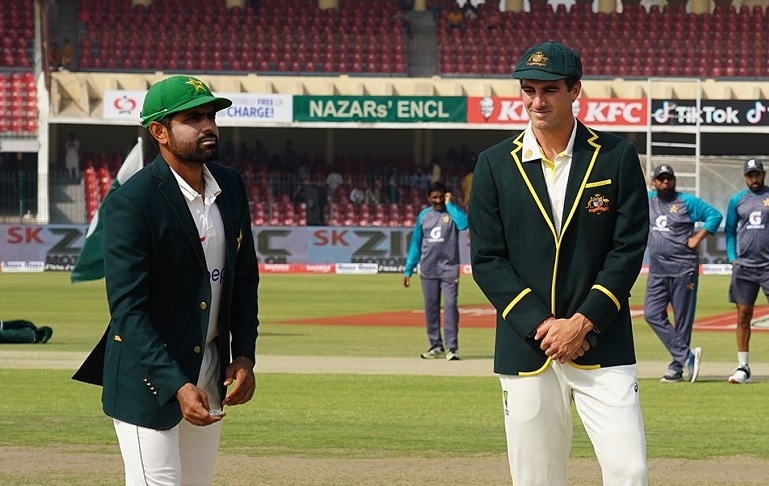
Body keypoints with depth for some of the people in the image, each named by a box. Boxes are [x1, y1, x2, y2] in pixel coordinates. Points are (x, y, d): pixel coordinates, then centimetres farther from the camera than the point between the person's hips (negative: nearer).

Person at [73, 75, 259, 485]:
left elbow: (244, 278, 14)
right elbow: (127, 309, -22)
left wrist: (244, 354, 2)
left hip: (211, 368, 7)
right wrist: (177, 385, -29)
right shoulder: (130, 203, -18)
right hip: (148, 375, -7)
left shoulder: (230, 186, 4)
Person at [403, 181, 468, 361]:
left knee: (450, 306, -10)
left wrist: (450, 204, -14)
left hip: (449, 269, -4)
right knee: (430, 307, 7)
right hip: (428, 270, 4)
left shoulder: (453, 211, 1)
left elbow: (464, 224, -22)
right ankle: (436, 346, 15)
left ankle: (452, 347, -9)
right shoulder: (423, 215, 10)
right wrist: (408, 270, 8)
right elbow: (416, 243, 12)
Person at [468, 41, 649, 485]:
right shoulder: (495, 164, 5)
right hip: (526, 349, 1)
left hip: (602, 345, -1)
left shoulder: (617, 157, 2)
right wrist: (541, 325, -10)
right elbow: (487, 260, 1)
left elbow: (629, 248, -1)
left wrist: (584, 323, -11)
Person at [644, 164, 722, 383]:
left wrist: (697, 238, -10)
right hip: (657, 271, 5)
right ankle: (686, 355, -8)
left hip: (683, 269, -5)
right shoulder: (647, 201, 12)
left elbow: (715, 215, -5)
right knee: (653, 314, -8)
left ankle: (677, 366, 3)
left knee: (683, 319, -1)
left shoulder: (687, 202, -2)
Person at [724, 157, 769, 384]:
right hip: (744, 266, 3)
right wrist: (732, 257, 6)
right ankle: (743, 367, 10)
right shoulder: (737, 200, 11)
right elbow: (729, 231, 16)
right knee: (743, 315, 5)